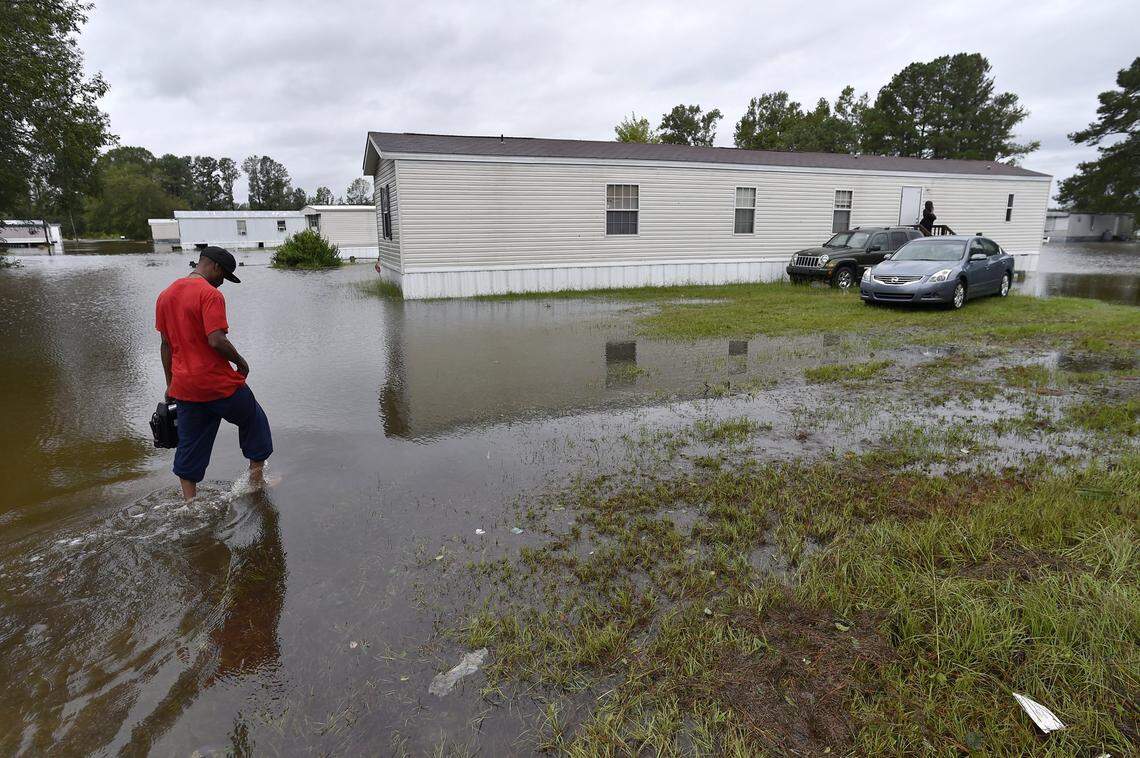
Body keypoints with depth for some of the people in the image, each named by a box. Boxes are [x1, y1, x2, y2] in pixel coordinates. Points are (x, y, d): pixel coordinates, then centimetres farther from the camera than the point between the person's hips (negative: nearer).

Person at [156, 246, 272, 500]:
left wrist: (170, 384, 20)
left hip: (184, 387, 7)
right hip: (220, 384, -6)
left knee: (189, 446, 13)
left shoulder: (165, 295, 10)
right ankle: (256, 477, 26)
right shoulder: (210, 294, -15)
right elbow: (216, 341, -24)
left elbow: (166, 344, 14)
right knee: (253, 421, 18)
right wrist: (240, 362, -7)